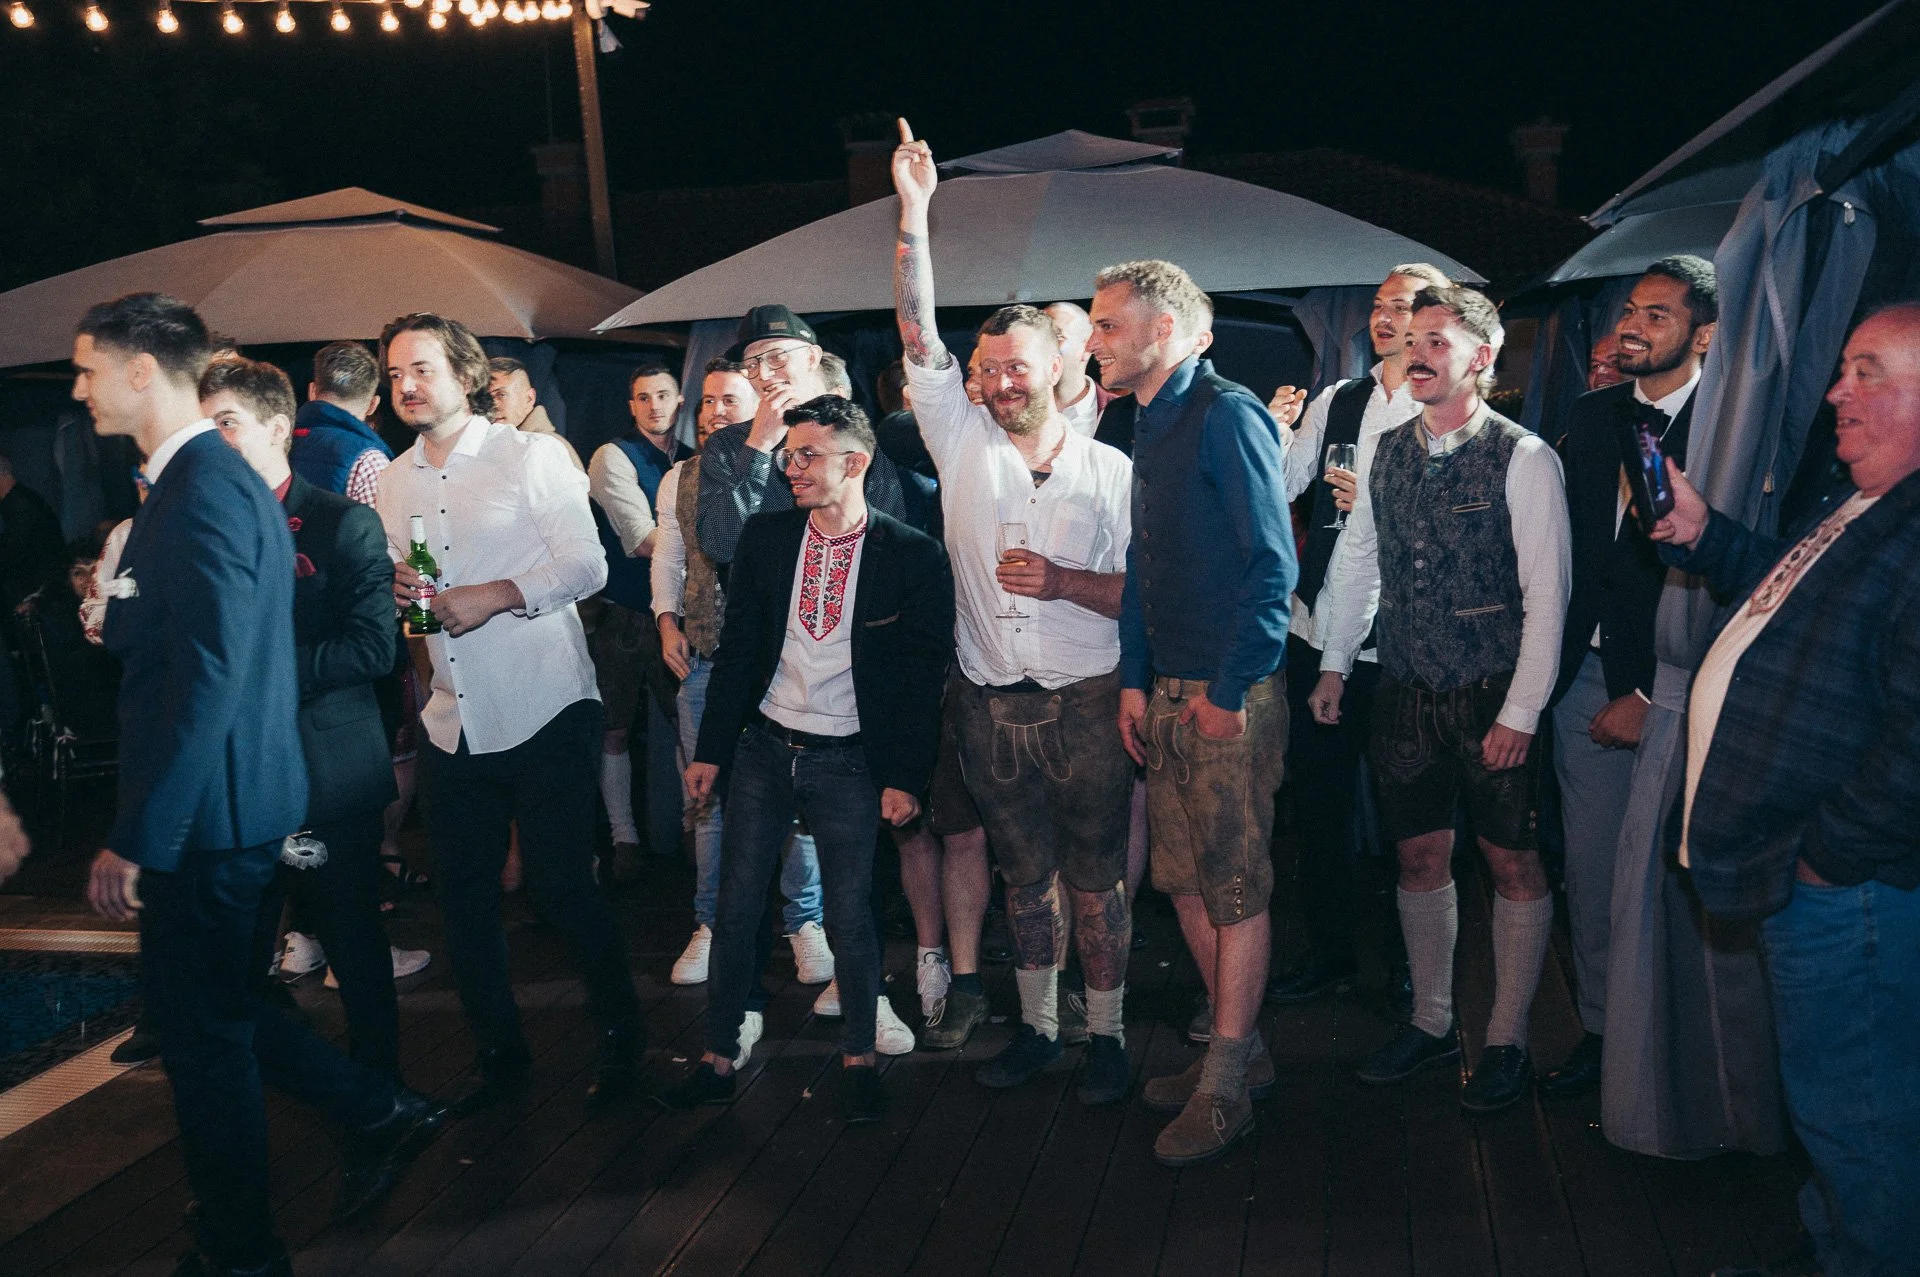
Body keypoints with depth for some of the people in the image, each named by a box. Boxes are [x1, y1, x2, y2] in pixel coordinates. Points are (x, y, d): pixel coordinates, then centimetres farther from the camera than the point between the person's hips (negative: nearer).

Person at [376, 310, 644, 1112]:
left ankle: (622, 1037, 20)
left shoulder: (530, 455, -2)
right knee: (465, 897, 9)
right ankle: (499, 1057, 26)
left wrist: (495, 596, -20)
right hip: (452, 724, 6)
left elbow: (587, 565, -9)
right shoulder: (394, 481, 14)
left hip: (543, 714, -5)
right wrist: (390, 587, -2)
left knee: (560, 887, -2)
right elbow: (391, 583, 21)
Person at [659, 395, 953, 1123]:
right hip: (762, 748, 4)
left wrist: (905, 778, -8)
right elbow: (737, 649, 7)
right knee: (735, 908, 8)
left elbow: (924, 674, -6)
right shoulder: (764, 539, 3)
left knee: (850, 914, 4)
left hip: (847, 762, -3)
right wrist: (710, 750, 5)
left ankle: (858, 1061, 24)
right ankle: (718, 1059, 22)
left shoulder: (912, 556, -8)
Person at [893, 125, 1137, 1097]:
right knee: (1025, 875, 14)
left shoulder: (1111, 471, -1)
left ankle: (1105, 1033, 20)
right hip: (990, 710, 2)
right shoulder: (964, 446, 3)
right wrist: (913, 213, -12)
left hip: (1085, 706, -2)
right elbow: (920, 339, -6)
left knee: (1096, 875, 6)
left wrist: (1062, 580, -19)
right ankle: (1038, 1026, 28)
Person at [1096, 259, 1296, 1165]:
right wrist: (1134, 680, 13)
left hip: (1230, 695, -9)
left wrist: (1228, 690, -16)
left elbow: (1272, 563, -17)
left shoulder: (1227, 416, -12)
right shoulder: (1150, 428, 15)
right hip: (1169, 694, 9)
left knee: (1236, 888, 1)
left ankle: (1224, 1090, 11)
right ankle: (1239, 1046, 29)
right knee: (1185, 882, 14)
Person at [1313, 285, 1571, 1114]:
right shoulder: (1389, 453, 6)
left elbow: (1547, 595, -12)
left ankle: (1507, 1042, 21)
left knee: (1511, 861, 6)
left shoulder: (1523, 459, -10)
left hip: (1492, 698, -4)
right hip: (1405, 694, 5)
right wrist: (1333, 665, 14)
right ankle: (1430, 1023, 28)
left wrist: (1520, 711, -14)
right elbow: (1356, 563, 15)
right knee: (1420, 856, 12)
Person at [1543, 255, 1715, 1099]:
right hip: (1591, 673, 5)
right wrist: (1558, 664, 4)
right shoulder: (1591, 418, 10)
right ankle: (1601, 1031, 26)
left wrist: (1656, 696, -12)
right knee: (1591, 863, 10)